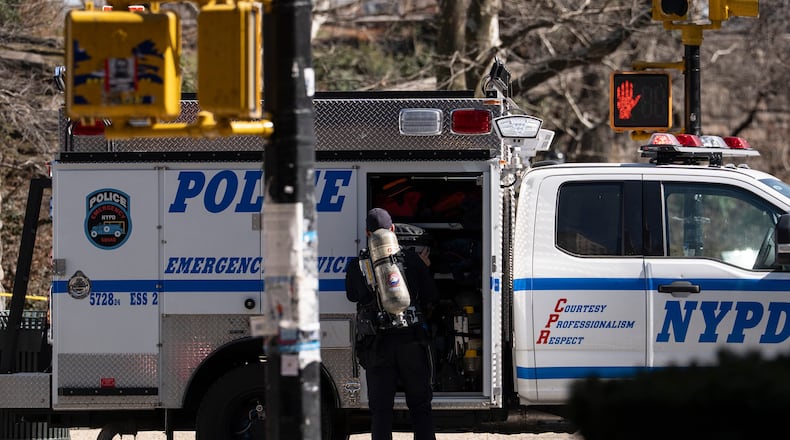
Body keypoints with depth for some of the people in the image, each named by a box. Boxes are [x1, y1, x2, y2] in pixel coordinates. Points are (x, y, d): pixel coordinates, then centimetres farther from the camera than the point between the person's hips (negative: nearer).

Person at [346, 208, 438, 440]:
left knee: (380, 408, 4)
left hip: (377, 345, 0)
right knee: (420, 405, 9)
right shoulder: (411, 259, 0)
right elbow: (432, 297, 5)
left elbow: (352, 296, 18)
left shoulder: (357, 265, 1)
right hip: (411, 341, 0)